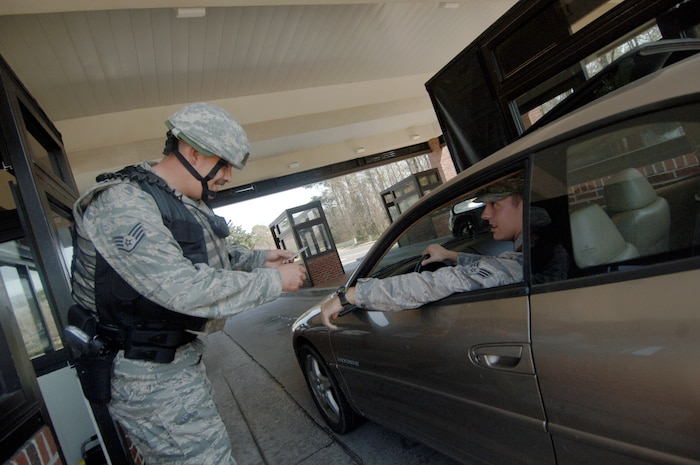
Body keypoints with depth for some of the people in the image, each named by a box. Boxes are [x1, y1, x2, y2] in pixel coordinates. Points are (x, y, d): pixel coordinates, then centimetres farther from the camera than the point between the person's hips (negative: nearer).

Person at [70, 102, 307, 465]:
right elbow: (184, 289, -32)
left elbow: (207, 257, 24)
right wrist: (273, 282, -23)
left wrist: (259, 259, 7)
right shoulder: (121, 204, -23)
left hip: (182, 359, 9)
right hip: (152, 379, -9)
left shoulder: (184, 204, 9)